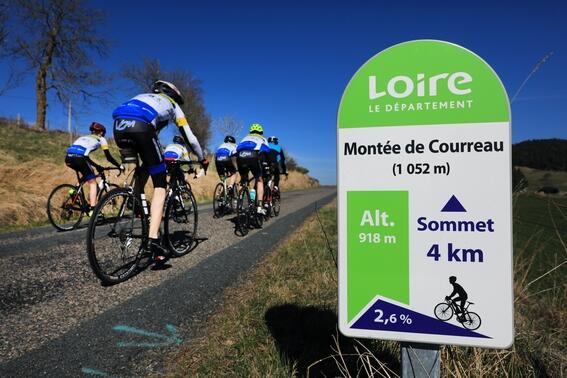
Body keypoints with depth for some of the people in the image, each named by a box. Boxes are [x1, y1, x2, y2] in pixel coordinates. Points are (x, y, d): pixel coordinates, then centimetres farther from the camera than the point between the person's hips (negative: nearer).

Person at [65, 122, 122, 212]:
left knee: (87, 174, 32)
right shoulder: (101, 139, 21)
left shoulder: (84, 137, 36)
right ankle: (92, 210, 0)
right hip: (78, 158, -6)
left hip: (68, 158, 6)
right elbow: (109, 157, 17)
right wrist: (119, 166, 27)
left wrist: (97, 166, 44)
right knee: (93, 182, 7)